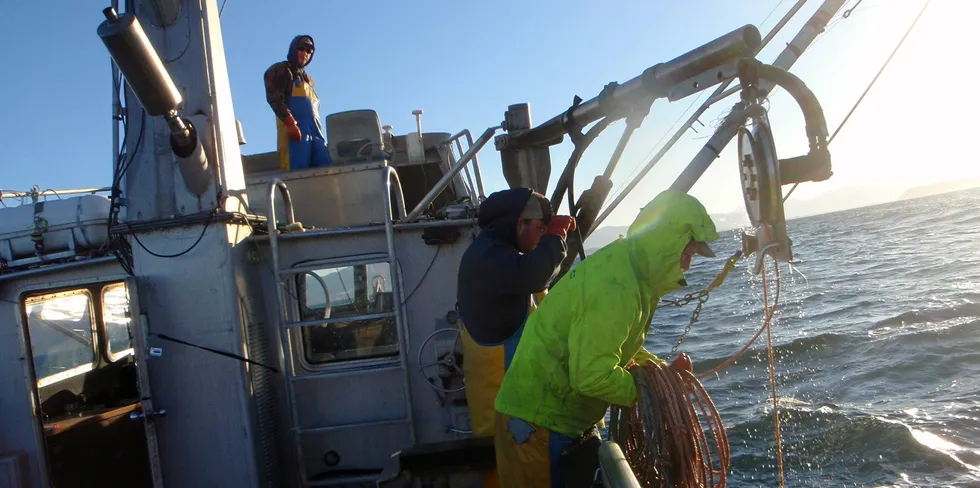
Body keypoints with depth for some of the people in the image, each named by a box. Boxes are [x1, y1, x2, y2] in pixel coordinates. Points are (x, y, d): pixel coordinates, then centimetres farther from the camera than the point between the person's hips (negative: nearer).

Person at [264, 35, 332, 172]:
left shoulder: (308, 79, 32)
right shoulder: (280, 70, 8)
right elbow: (274, 98, -7)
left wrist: (319, 132, 15)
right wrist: (291, 124, -20)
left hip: (315, 132, 7)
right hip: (295, 130, -7)